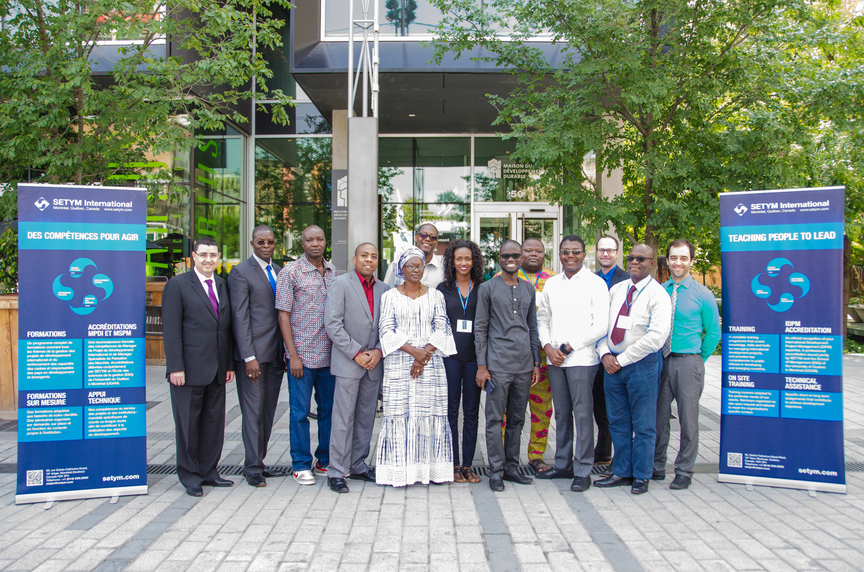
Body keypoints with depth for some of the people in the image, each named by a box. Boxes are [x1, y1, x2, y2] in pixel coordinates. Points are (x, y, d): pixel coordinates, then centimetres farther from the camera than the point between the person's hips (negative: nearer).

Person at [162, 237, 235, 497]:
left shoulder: (222, 285, 13)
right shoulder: (178, 285, -4)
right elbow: (171, 329, -8)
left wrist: (229, 363, 10)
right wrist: (175, 367, -14)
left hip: (217, 369, 5)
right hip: (190, 369, -5)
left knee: (214, 422, 10)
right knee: (188, 424, 5)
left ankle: (208, 471, 23)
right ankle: (190, 475, 18)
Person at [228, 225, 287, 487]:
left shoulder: (278, 271, 15)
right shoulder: (241, 273, -6)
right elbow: (240, 318, -11)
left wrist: (287, 352, 12)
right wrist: (249, 357, -17)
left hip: (276, 354, 6)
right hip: (254, 354, -6)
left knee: (268, 412, 11)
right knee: (254, 412, 0)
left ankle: (259, 463, 21)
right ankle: (253, 468, 11)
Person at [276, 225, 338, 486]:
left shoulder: (332, 272, 10)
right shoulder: (290, 272, -5)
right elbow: (283, 314, -7)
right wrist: (293, 355, -11)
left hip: (329, 354, 5)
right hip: (302, 354, -4)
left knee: (329, 409, 11)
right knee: (300, 412, 3)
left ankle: (326, 460, 25)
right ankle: (301, 465, 16)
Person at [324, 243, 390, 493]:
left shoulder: (383, 289, 11)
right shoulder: (341, 284, -4)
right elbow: (332, 324, -11)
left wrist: (378, 350, -6)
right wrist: (356, 353, -13)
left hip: (374, 363, 5)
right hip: (348, 362, -5)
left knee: (366, 418, 11)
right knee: (344, 419, -3)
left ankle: (358, 466, 23)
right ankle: (336, 472, 5)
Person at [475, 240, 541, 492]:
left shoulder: (529, 289, 13)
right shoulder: (487, 288, 0)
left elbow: (532, 327, 17)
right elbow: (480, 328, -1)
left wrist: (536, 362, 11)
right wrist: (481, 366, -6)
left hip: (524, 365, 4)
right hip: (498, 364, -4)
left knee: (517, 419, 10)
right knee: (495, 419, -1)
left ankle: (511, 467, 20)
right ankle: (496, 471, 8)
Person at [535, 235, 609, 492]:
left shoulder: (595, 283, -3)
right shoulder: (551, 284, 12)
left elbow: (600, 326, -7)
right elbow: (542, 319, 15)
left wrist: (568, 347, -9)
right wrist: (548, 347, -2)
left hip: (581, 358, -5)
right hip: (554, 360, 5)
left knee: (582, 413, -2)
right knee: (561, 413, 12)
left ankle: (583, 471, 6)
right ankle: (562, 465, 22)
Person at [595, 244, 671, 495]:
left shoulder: (658, 294, -7)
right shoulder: (616, 290, 11)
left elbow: (656, 336, -16)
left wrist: (622, 359, -14)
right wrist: (605, 354, -4)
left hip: (642, 363, -5)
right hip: (613, 363, 5)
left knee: (643, 424, 4)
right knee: (617, 422, 11)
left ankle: (641, 476, 17)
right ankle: (622, 472, 22)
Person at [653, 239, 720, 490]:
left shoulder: (703, 295, -1)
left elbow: (713, 332, 5)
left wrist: (699, 360, 3)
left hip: (688, 363, -3)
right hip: (659, 360, 3)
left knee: (688, 418, 3)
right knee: (658, 416, 9)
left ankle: (684, 471, 16)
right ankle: (657, 466, 23)